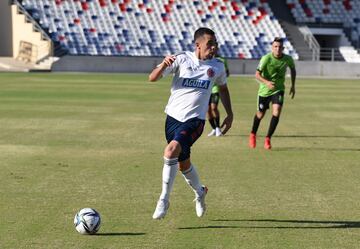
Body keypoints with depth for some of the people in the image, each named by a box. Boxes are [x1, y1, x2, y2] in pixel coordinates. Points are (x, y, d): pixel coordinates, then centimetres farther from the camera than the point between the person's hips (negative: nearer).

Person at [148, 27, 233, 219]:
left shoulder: (217, 67, 2)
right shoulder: (182, 59, -4)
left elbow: (223, 88, 23)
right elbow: (152, 78, -7)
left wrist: (229, 115, 21)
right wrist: (164, 65, -27)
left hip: (195, 119, -2)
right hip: (173, 116, 2)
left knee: (171, 150, -26)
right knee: (183, 164, 14)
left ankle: (164, 200, -16)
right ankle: (200, 192, 44)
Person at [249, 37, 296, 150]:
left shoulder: (288, 59, -11)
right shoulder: (266, 58, -21)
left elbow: (293, 69, 12)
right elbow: (257, 74, -26)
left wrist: (293, 85, 11)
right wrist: (266, 82, -44)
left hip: (278, 89, 1)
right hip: (264, 90, -1)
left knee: (276, 113, -18)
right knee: (260, 114, 12)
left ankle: (268, 139, -6)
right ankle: (253, 134, 40)